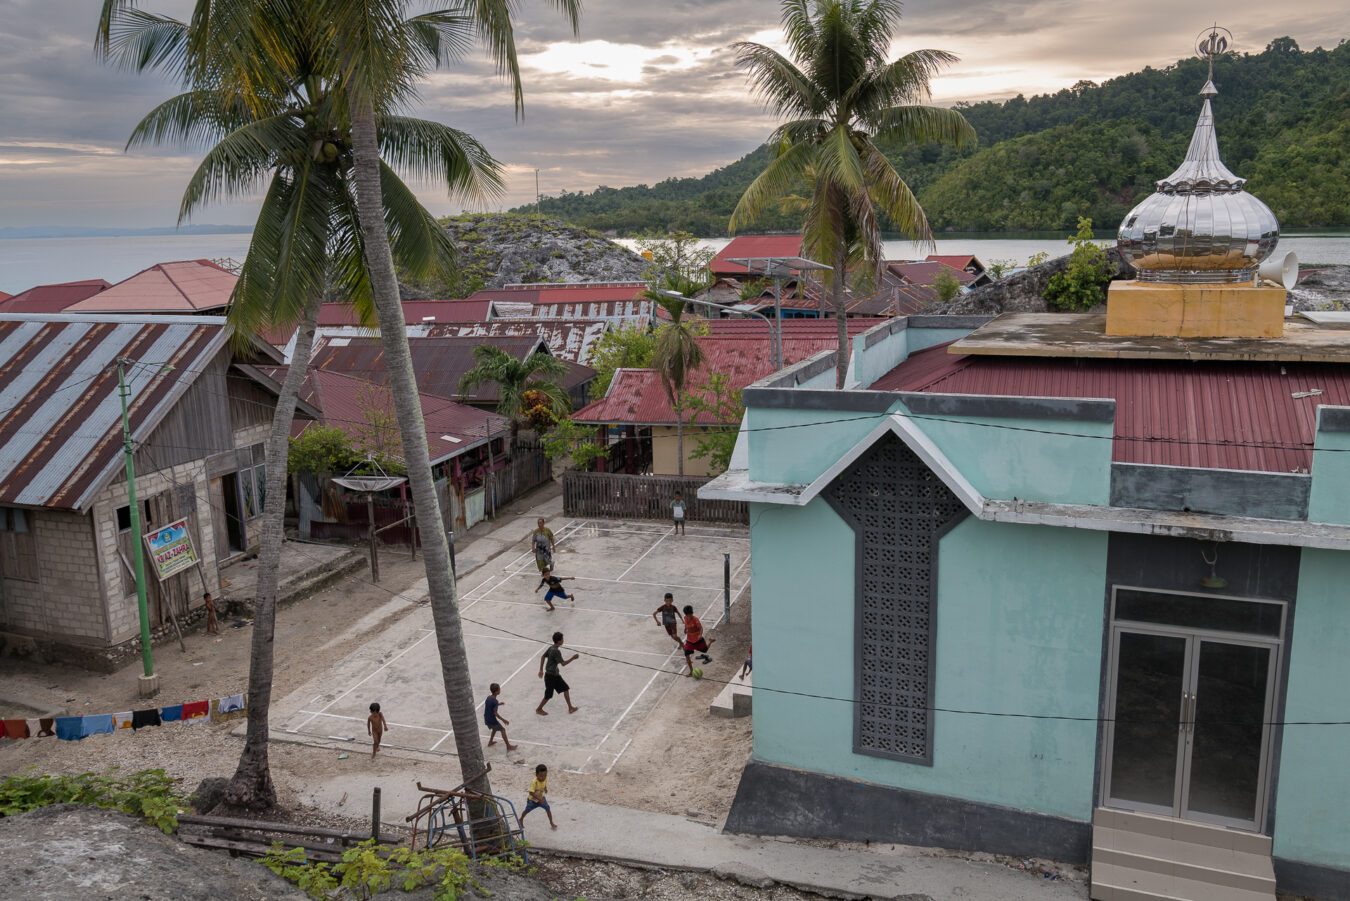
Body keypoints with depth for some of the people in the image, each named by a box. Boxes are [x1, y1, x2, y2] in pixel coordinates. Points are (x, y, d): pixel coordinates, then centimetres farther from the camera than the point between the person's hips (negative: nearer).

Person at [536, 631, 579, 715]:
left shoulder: (551, 648, 2)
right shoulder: (556, 651, -26)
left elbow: (543, 657, 11)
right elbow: (563, 663, -27)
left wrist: (541, 670, 16)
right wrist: (573, 658, -21)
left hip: (555, 675, 9)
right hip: (550, 676, -9)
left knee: (566, 688, 10)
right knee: (548, 695, 5)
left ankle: (570, 708, 18)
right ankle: (539, 709, 25)